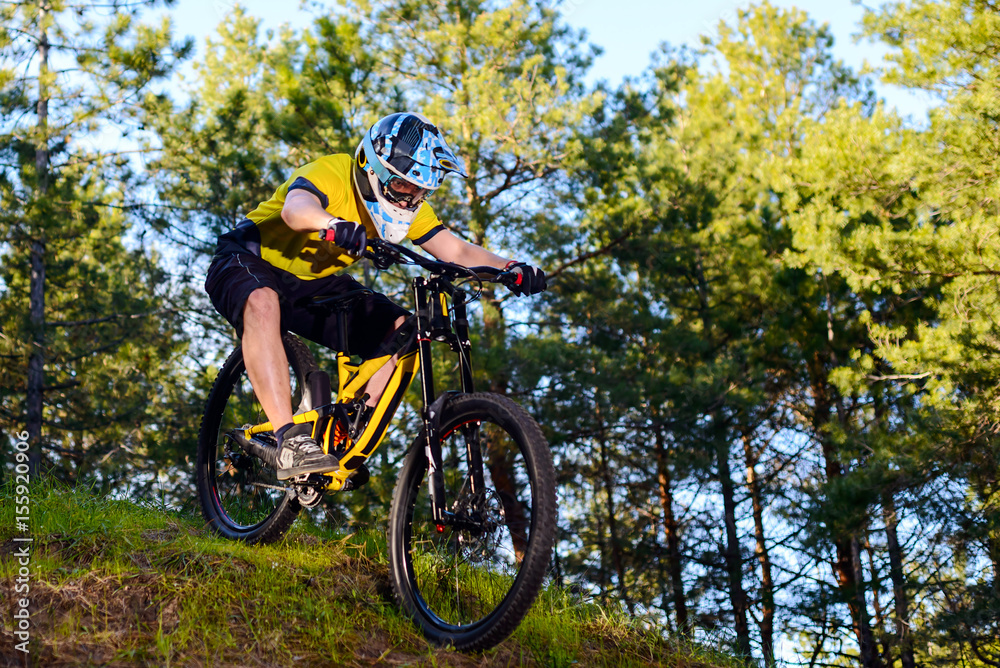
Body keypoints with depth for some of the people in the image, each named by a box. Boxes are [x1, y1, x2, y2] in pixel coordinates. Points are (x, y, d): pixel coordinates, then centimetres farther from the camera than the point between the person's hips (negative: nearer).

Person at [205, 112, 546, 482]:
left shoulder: (406, 202, -7)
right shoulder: (332, 174, -27)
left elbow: (456, 249, -15)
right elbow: (295, 207, -49)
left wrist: (510, 267, -33)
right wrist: (332, 224, -72)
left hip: (313, 284, 7)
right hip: (248, 261, -6)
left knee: (402, 331, -13)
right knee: (263, 302, -43)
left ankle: (352, 452, -10)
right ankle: (290, 439, -45)